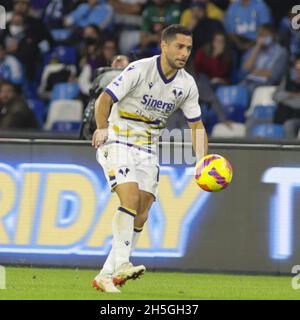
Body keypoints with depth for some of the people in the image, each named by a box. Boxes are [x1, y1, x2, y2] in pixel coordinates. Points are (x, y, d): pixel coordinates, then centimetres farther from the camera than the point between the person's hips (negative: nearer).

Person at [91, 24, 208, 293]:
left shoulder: (187, 84, 0)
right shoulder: (139, 70, -16)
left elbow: (196, 124, 7)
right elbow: (105, 98, -15)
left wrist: (202, 161, -6)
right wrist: (103, 127, -27)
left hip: (148, 150, 6)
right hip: (118, 142, -6)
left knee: (140, 217, -1)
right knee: (130, 199, -26)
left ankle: (106, 276, 5)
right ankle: (121, 265, -31)